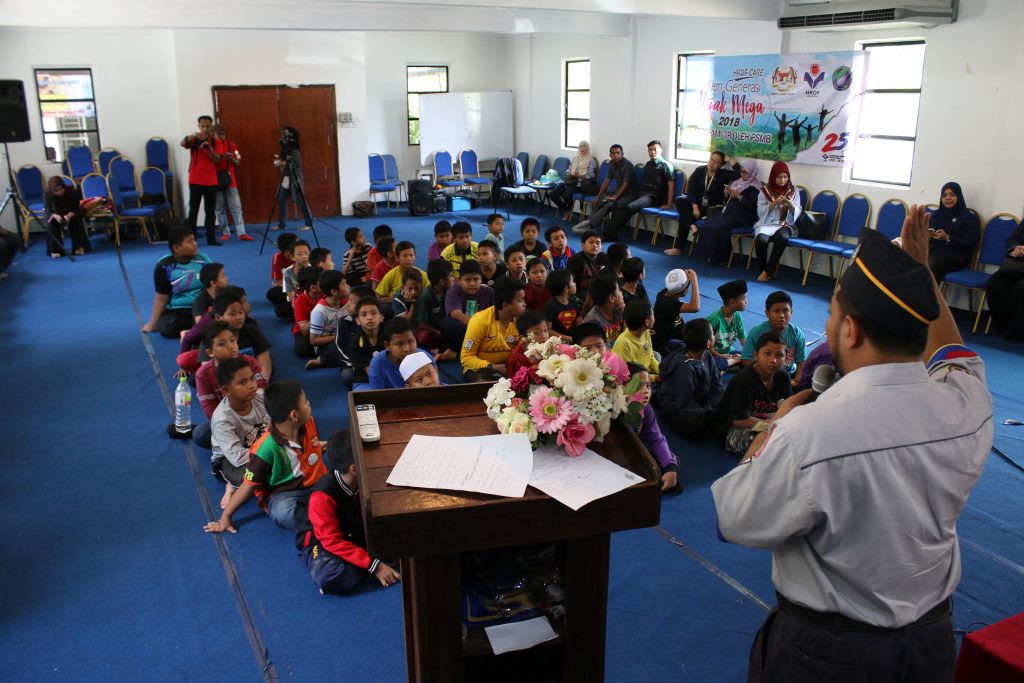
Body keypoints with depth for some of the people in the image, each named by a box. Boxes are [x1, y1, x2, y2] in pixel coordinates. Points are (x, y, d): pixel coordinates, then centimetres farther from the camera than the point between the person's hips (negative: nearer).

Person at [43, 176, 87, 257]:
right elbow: (48, 211, -20)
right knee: (51, 223, -29)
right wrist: (55, 216, -44)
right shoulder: (47, 196, -21)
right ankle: (55, 250, -23)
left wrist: (69, 215, -45)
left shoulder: (72, 192, -24)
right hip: (56, 216, 1)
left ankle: (79, 247, -22)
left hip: (71, 215, -1)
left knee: (76, 220, -31)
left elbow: (76, 208, -23)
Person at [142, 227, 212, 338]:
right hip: (177, 311, -1)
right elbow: (161, 298, -2)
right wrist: (152, 324, -3)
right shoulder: (164, 267, -6)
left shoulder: (203, 259, 1)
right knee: (167, 329, -33)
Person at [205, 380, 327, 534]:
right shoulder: (267, 449, -23)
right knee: (283, 514, -39)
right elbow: (249, 486, -12)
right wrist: (225, 517, -7)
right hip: (283, 494, -5)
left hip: (316, 484, 5)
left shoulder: (308, 422, -4)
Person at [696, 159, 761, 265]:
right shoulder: (737, 182, 19)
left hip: (742, 216, -7)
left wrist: (739, 196, -17)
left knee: (719, 227, -31)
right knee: (707, 224, -20)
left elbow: (753, 206, -16)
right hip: (728, 211, 7)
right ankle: (708, 254, -15)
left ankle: (720, 257, -18)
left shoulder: (755, 187, -4)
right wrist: (727, 194, 3)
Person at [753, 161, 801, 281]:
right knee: (762, 239, -35)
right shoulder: (765, 190, 5)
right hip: (766, 224, 0)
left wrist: (791, 205, -14)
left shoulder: (793, 191, 9)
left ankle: (768, 271, -23)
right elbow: (760, 212, -2)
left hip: (785, 225, 1)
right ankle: (763, 268, -8)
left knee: (782, 237, -36)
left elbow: (797, 213, 6)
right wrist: (775, 202, -14)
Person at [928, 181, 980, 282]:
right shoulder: (938, 214, 21)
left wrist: (947, 238, -17)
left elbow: (968, 245, -4)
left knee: (930, 267, -37)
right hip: (934, 250, 4)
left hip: (955, 256, -4)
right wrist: (928, 234, -5)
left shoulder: (969, 217, 4)